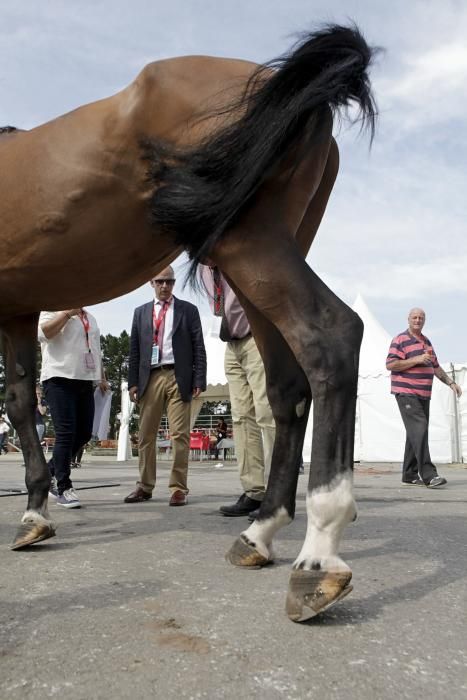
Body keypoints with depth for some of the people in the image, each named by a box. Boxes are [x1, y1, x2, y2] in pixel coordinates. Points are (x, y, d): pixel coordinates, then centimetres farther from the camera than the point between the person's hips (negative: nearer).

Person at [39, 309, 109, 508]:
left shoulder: (90, 319, 22)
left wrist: (102, 378, 19)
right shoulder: (53, 309, 3)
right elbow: (43, 332, -16)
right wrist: (68, 312, -11)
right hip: (60, 379, -7)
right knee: (66, 434, -10)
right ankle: (63, 487, -2)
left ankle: (50, 472, 23)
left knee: (84, 433, 6)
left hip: (85, 381, 7)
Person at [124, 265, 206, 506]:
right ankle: (145, 486, 17)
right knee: (146, 434, 6)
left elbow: (198, 347, 3)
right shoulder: (141, 312, 17)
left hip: (178, 377, -3)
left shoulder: (188, 310, 9)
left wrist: (199, 380, -6)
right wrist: (133, 381, 4)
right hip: (150, 377, 3)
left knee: (180, 434, -5)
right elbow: (134, 350, 13)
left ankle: (179, 488, 2)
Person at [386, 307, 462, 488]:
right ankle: (428, 474, -20)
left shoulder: (426, 342, 20)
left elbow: (435, 367, 28)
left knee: (416, 434, 7)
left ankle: (410, 475, 13)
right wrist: (416, 359, -18)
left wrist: (451, 382, 20)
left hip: (423, 394, 8)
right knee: (419, 429, -18)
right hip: (406, 393, -8)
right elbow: (390, 364, -15)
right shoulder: (400, 340, -5)